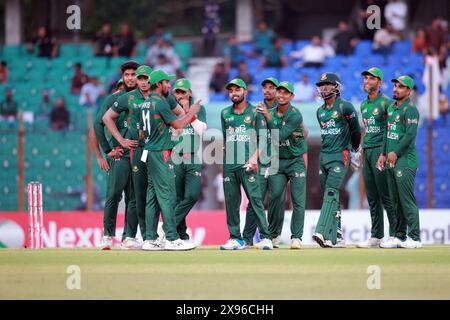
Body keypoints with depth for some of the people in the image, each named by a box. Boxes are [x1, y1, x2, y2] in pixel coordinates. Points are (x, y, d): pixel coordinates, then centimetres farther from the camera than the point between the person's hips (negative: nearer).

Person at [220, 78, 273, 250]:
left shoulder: (255, 112, 4)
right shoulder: (225, 113, 16)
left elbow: (263, 139, 0)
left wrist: (255, 157, -13)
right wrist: (224, 159, 11)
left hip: (247, 164, -5)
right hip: (229, 164, 5)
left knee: (255, 199, -11)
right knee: (231, 201, 4)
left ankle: (265, 237, -12)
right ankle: (235, 238, 10)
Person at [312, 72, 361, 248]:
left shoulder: (345, 107, -7)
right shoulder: (320, 111, 15)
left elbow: (356, 130, 3)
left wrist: (355, 151, 16)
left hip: (339, 156, -7)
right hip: (323, 155, 7)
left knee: (331, 193, -18)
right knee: (330, 195, 6)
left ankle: (324, 233, -29)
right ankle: (337, 237, 11)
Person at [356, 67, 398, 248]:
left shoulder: (386, 103, -7)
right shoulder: (364, 104, 17)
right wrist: (362, 149, 16)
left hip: (380, 150, -8)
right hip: (366, 151, 8)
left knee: (386, 195, -9)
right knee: (372, 197, 9)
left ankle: (395, 234, -6)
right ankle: (376, 237, 12)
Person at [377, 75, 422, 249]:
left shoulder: (410, 109, -8)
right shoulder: (391, 108, 18)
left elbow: (410, 134, -17)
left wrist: (395, 152, -16)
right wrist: (384, 154, 14)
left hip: (405, 160, -9)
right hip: (391, 160, 9)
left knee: (407, 199, -10)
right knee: (395, 200, 9)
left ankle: (414, 237, -9)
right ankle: (400, 236, 13)